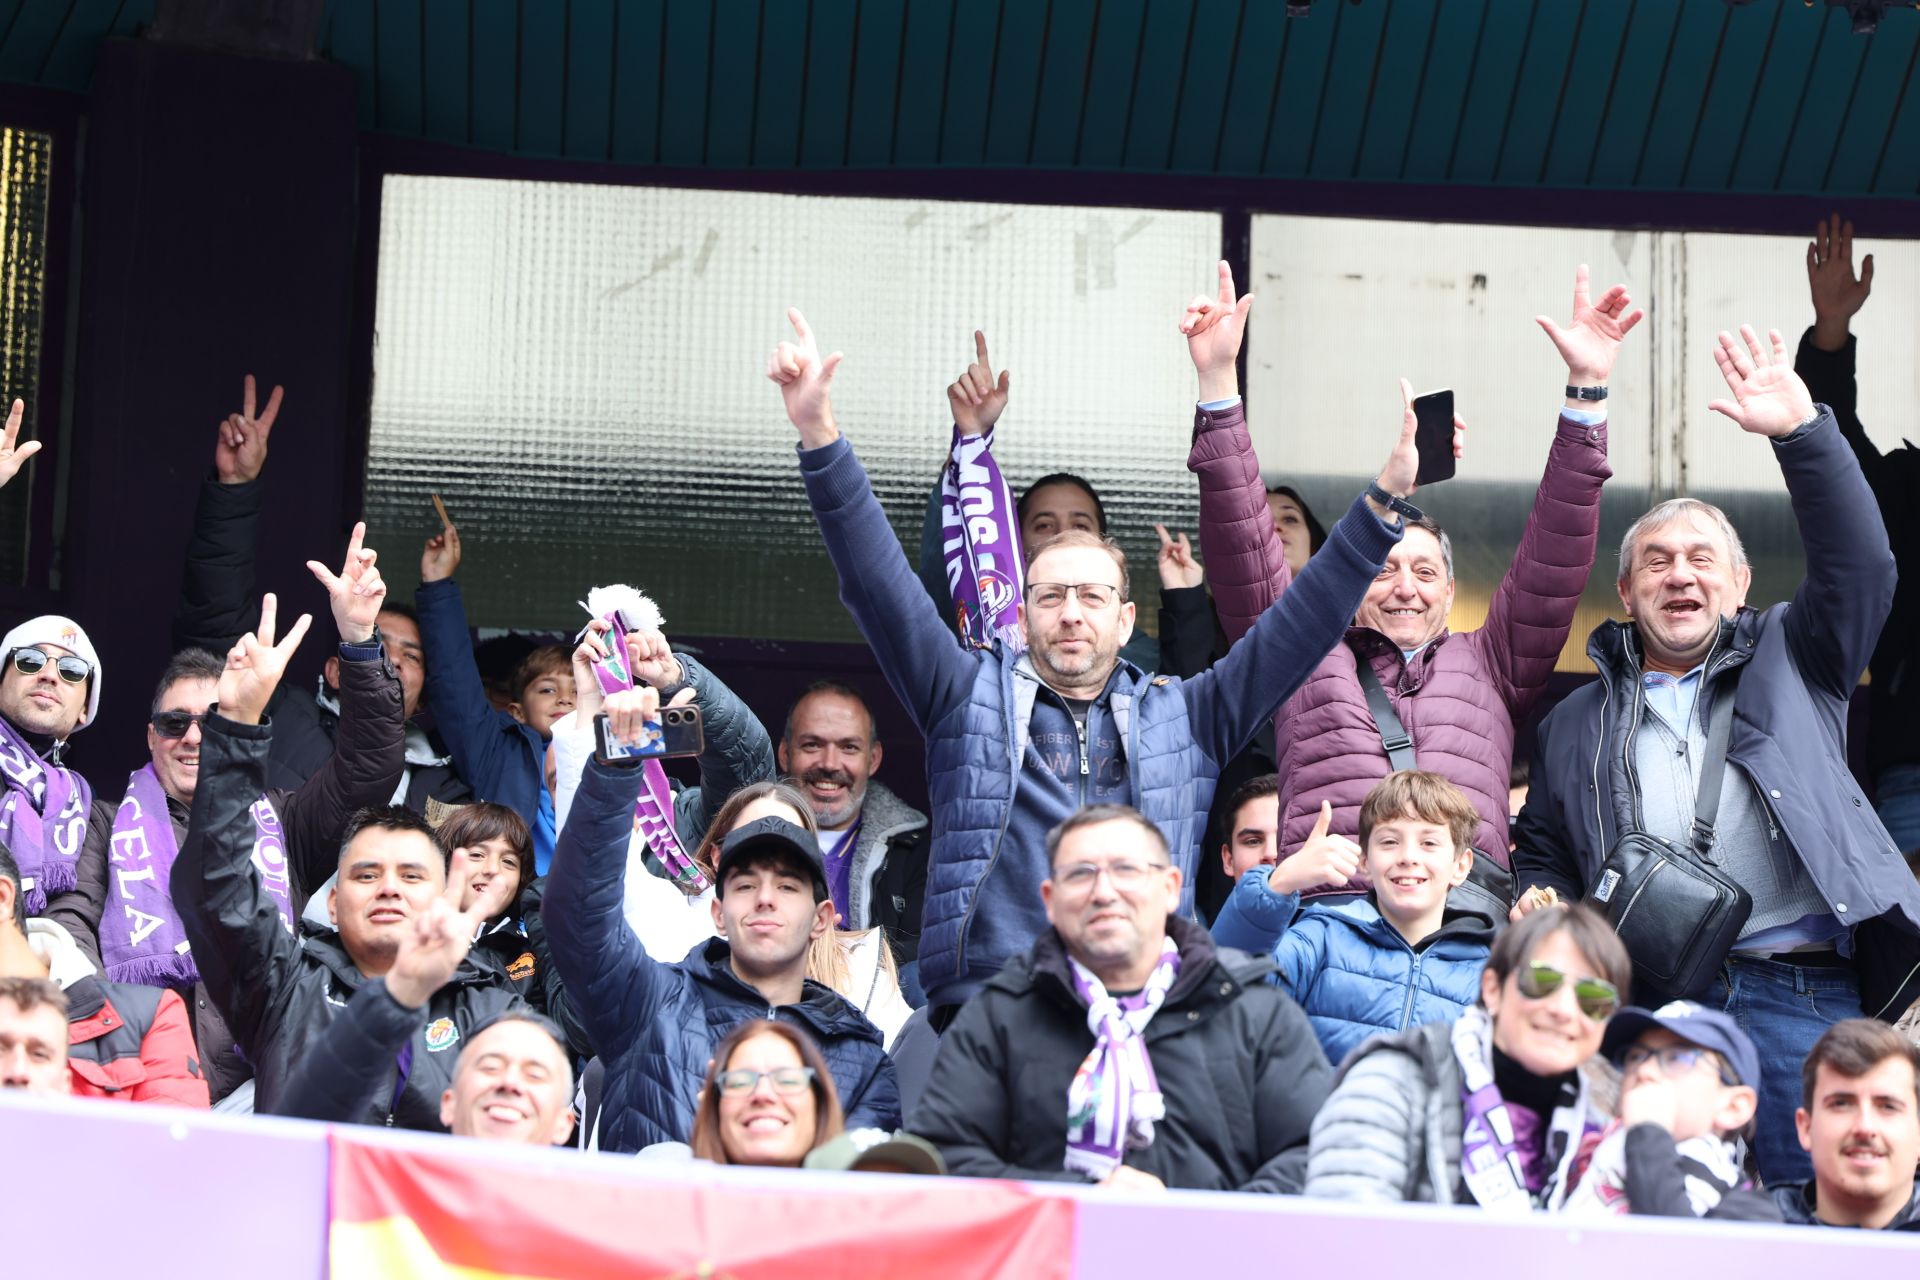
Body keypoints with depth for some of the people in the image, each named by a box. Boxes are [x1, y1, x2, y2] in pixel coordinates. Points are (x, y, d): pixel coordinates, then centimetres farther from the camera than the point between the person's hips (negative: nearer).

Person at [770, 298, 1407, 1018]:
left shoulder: (1182, 717, 21)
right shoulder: (970, 696, 18)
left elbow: (1305, 622, 18)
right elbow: (877, 581, 9)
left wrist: (1384, 500, 9)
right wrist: (819, 436, -2)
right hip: (982, 1009, -1)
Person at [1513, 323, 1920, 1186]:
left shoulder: (1787, 663, 20)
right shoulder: (1577, 724, 24)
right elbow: (1542, 857, 24)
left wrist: (1801, 432, -5)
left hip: (1800, 992, -1)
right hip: (1648, 998, 1)